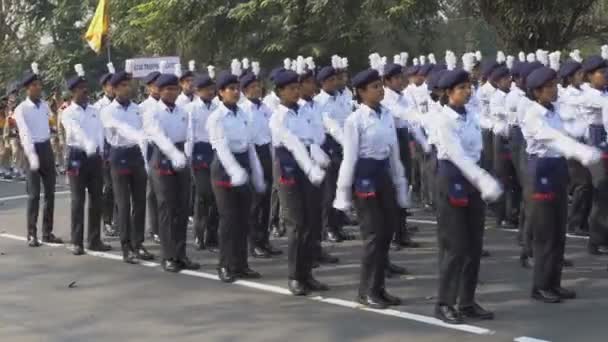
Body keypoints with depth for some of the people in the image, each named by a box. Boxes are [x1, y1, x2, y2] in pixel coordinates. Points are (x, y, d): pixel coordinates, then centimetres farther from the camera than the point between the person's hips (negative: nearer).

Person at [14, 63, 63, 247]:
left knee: (50, 193, 8)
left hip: (47, 148, 6)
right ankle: (32, 234, 2)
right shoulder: (21, 109, -11)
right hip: (32, 150, -6)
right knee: (34, 194, -5)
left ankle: (47, 232, 16)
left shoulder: (44, 105, 8)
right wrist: (32, 155, -34)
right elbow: (25, 134, -22)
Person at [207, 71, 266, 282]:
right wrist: (235, 172, -38)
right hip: (224, 169, -6)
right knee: (229, 218, -2)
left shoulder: (242, 114, 8)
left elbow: (250, 146, 11)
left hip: (243, 164, 6)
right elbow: (222, 148, -24)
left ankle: (241, 265, 18)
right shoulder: (216, 118, -12)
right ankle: (226, 266, 9)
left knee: (243, 219, 9)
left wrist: (257, 175, 9)